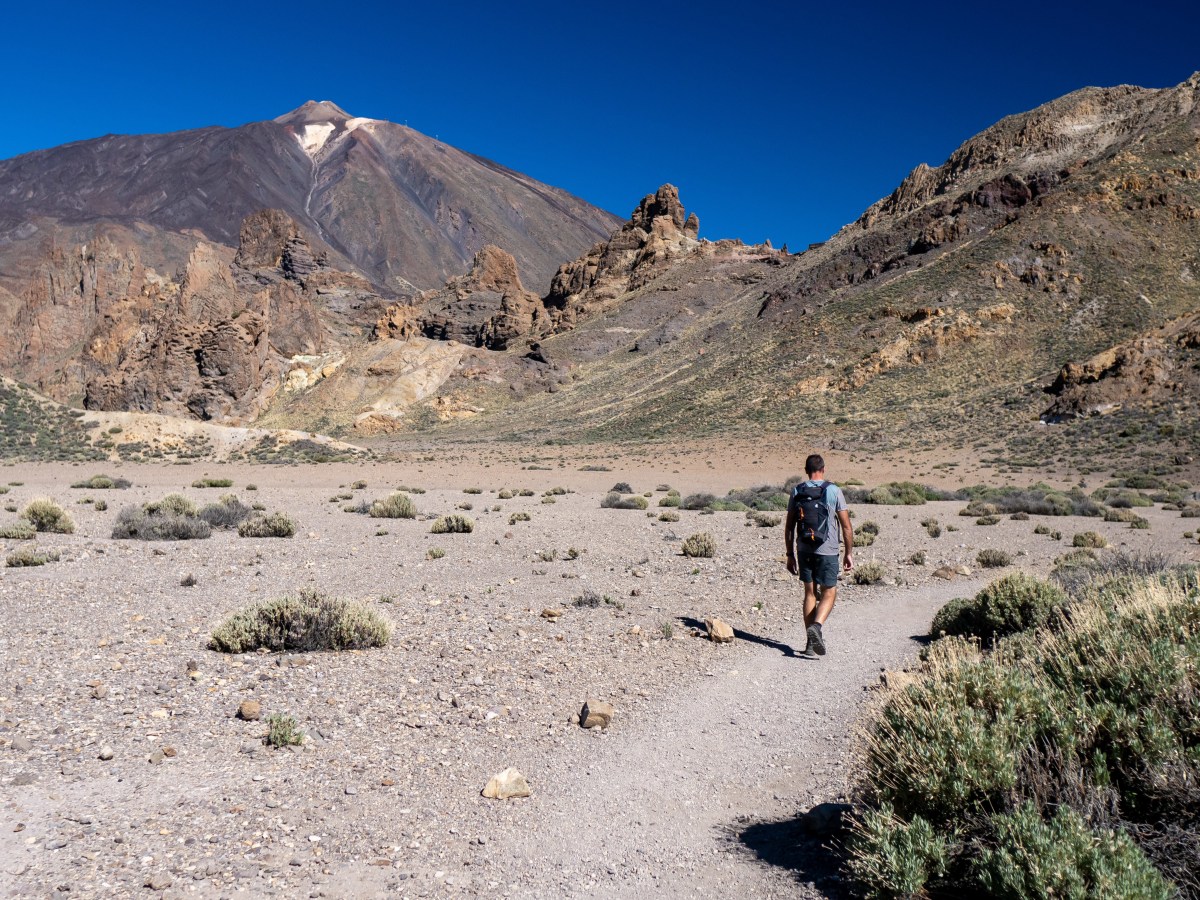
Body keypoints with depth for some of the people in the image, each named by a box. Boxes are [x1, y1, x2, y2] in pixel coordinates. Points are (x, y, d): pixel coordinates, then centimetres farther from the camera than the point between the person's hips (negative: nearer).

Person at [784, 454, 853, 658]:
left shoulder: (796, 492, 3)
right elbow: (846, 526, -4)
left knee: (810, 593, 12)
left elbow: (789, 527, 5)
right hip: (827, 551, -3)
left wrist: (790, 554, 12)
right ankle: (816, 626, -19)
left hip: (804, 551, 3)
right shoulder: (833, 491, -5)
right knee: (828, 593, 8)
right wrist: (849, 553, 5)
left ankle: (812, 643, 11)